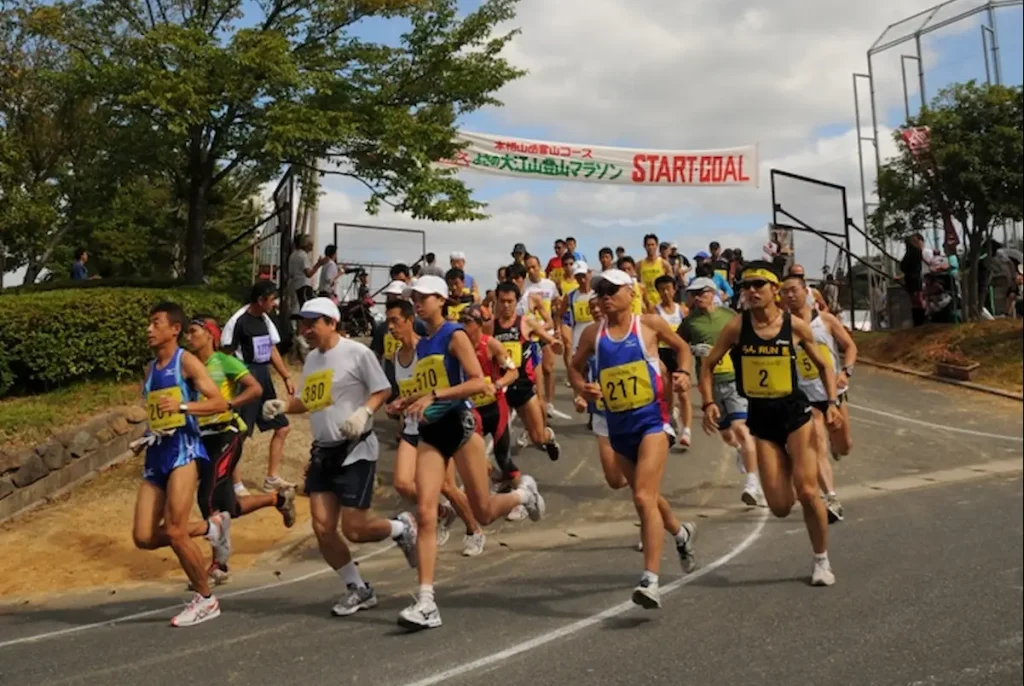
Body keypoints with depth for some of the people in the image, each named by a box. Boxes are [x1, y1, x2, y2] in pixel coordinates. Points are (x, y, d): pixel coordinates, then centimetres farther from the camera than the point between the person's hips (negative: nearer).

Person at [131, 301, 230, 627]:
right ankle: (211, 528, 23)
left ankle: (206, 600, 5)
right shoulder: (150, 368, 17)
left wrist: (181, 406, -26)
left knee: (174, 531, -13)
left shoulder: (186, 361, -4)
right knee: (144, 537, 1)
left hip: (183, 447, -8)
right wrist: (147, 437, 14)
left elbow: (220, 403, -14)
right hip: (157, 453, 8)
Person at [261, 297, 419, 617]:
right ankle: (357, 589, 20)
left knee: (354, 529, -7)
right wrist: (282, 405, 2)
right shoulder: (311, 358, 11)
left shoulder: (356, 352, -11)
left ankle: (402, 527, 25)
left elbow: (383, 390, -8)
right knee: (322, 527, 2)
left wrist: (364, 412, -24)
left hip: (356, 450, -7)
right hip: (322, 452, 7)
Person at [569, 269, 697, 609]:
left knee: (643, 497, -18)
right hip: (618, 425, 5)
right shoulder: (593, 333, 4)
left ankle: (650, 580, -15)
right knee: (646, 496, 21)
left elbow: (682, 347, 12)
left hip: (651, 419, -5)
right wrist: (582, 389, -5)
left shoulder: (649, 323, -3)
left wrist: (683, 372, -6)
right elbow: (575, 366, 15)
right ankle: (682, 533, 51)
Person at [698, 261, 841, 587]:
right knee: (780, 506, -2)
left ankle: (822, 561, 19)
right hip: (759, 416, 1)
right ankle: (786, 465, 36)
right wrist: (708, 403, -12)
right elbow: (708, 365, 1)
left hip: (794, 411, 0)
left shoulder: (795, 325, -5)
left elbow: (824, 366, 7)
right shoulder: (737, 326, -7)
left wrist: (833, 403, -4)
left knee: (808, 492, -6)